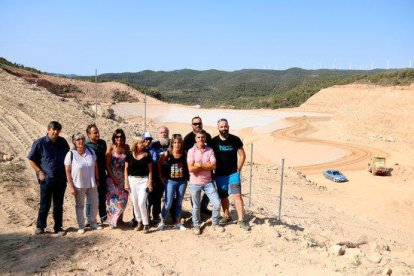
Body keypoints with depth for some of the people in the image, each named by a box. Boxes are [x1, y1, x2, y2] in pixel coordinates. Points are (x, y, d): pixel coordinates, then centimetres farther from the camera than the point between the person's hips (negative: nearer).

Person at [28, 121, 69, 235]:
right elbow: (31, 159, -1)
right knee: (45, 205, 5)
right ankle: (40, 227, 23)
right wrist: (40, 172, -9)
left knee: (59, 205, 11)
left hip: (61, 179, 3)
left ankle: (58, 227, 22)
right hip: (46, 180, -3)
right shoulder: (39, 143, -7)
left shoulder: (62, 142, 3)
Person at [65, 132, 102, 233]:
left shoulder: (91, 151, -1)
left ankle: (93, 223, 32)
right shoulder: (71, 154, -12)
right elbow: (67, 172, -10)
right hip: (78, 185, -4)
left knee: (95, 203, 12)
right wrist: (71, 187, -12)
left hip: (92, 184, 4)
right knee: (80, 206, 10)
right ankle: (81, 226, 25)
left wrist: (97, 180, 9)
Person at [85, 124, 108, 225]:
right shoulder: (86, 145, -14)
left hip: (102, 175, 5)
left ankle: (103, 218, 25)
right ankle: (90, 220, 20)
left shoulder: (102, 143, 5)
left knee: (102, 198, 13)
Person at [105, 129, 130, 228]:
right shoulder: (111, 148, -8)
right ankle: (112, 221, 9)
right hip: (113, 177, -3)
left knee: (123, 199, 6)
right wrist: (113, 178, -10)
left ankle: (119, 218, 23)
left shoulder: (126, 147, 1)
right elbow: (107, 165, -6)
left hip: (124, 177, 3)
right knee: (113, 199, -3)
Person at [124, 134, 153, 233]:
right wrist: (126, 182, 0)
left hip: (143, 180, -2)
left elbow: (150, 169, 2)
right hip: (132, 180, 2)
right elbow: (126, 169, 5)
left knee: (141, 203, -10)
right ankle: (139, 222, 23)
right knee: (135, 203, 8)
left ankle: (146, 224, 4)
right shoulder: (130, 154, 0)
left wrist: (150, 182, -4)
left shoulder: (147, 155, -1)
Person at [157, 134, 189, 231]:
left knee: (179, 203, 13)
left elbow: (188, 166, 4)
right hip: (170, 181, -2)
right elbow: (159, 164, 2)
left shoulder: (184, 154, -5)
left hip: (182, 181, 2)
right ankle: (162, 222, 15)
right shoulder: (167, 154, -9)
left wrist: (187, 176, -6)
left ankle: (178, 223, 25)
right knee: (168, 203, -2)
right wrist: (161, 177, 3)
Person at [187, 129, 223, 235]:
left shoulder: (210, 150, -2)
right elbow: (191, 169, -17)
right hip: (195, 183, -2)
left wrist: (199, 165, -17)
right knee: (196, 206, 11)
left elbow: (214, 166, -12)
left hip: (208, 182, 2)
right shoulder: (191, 151, -8)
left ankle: (215, 223, 24)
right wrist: (207, 166, -13)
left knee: (217, 203, 2)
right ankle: (196, 225, 31)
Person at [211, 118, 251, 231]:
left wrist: (238, 170, -3)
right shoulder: (214, 141, -4)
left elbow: (242, 155, 1)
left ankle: (241, 220, 0)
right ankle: (226, 216, 30)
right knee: (223, 197, 13)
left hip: (233, 174, -2)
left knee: (237, 195, -7)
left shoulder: (235, 139, -5)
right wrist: (213, 172, 0)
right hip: (220, 175, 2)